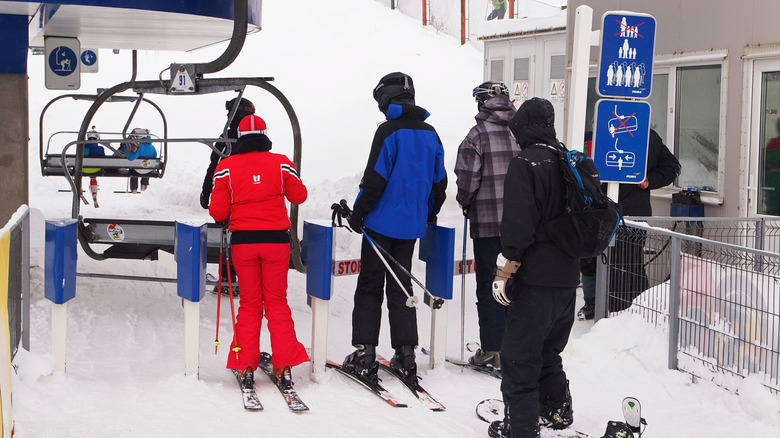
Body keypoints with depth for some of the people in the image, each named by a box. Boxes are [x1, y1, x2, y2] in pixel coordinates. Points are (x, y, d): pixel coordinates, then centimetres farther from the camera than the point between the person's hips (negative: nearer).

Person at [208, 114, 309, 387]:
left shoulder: (226, 167, -4)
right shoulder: (280, 163, -2)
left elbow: (217, 212, -4)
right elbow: (299, 196, 9)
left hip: (243, 242, 0)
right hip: (276, 241, 0)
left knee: (249, 303, 10)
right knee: (277, 302, 9)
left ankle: (245, 367, 7)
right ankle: (283, 366, 3)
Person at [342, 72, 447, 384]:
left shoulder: (389, 131, -12)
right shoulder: (430, 134, 8)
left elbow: (376, 178, -15)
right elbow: (439, 181, 14)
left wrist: (358, 213, -6)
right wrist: (429, 215, 27)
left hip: (382, 222, -6)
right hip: (412, 225, 6)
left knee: (369, 286, 2)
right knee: (401, 287, 12)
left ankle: (365, 353, -1)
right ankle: (406, 353, 10)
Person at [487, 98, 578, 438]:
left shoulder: (524, 164, -13)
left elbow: (518, 224, -20)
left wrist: (504, 271, -14)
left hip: (535, 280, -8)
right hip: (568, 276, 8)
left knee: (519, 357, 0)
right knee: (548, 350, 24)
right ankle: (557, 410, 35)